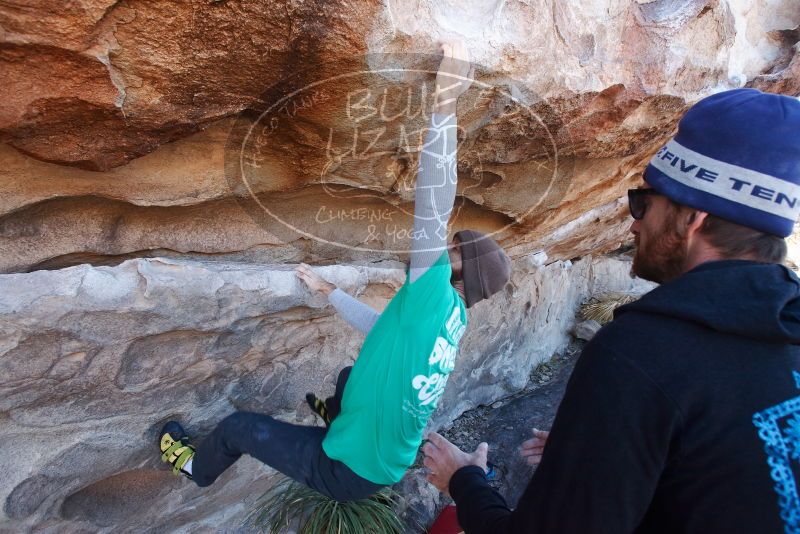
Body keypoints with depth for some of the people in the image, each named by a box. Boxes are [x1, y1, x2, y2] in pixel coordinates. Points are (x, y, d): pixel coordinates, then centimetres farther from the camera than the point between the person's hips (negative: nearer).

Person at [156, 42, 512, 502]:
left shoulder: (437, 301, -30)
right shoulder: (453, 320, -2)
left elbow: (433, 217, -44)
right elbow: (380, 325, 13)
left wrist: (444, 107, -48)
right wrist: (326, 289, 20)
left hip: (350, 473, -8)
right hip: (388, 462, 8)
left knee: (236, 427, 7)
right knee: (350, 373, 35)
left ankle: (195, 468, 40)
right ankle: (336, 412, 67)